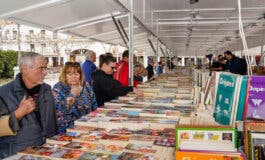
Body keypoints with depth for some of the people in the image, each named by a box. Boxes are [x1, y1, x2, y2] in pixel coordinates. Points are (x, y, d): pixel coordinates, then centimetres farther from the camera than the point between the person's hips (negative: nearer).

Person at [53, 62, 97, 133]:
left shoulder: (86, 86, 9)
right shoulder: (58, 88, -2)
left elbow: (94, 106, 17)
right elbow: (58, 112, -14)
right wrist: (72, 95, -16)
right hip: (67, 129, -4)